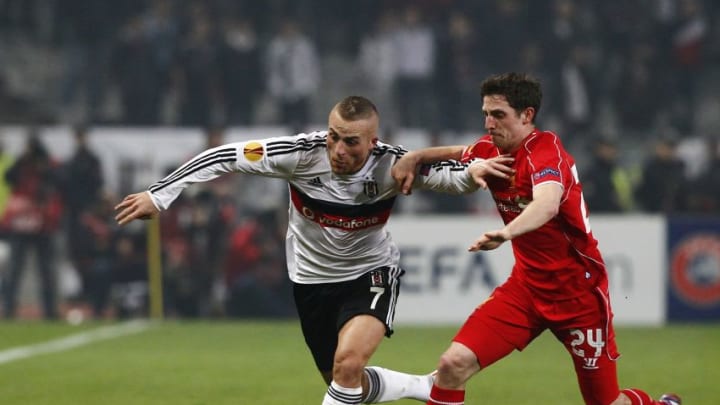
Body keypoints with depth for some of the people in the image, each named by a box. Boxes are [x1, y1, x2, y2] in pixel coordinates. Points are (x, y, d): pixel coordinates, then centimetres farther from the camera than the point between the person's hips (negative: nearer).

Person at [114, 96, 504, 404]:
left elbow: (454, 176, -24)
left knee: (348, 361, -29)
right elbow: (224, 156, -17)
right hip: (313, 278, 3)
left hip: (370, 273, -3)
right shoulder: (301, 153, -24)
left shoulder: (390, 164, -25)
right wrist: (158, 194, -17)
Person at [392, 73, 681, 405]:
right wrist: (414, 158, 4)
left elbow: (547, 204, -42)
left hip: (577, 290, -6)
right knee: (453, 365, -14)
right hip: (526, 286, 6)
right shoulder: (491, 150, 0)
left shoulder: (544, 150, -21)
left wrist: (506, 233, -62)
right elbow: (459, 154, 25)